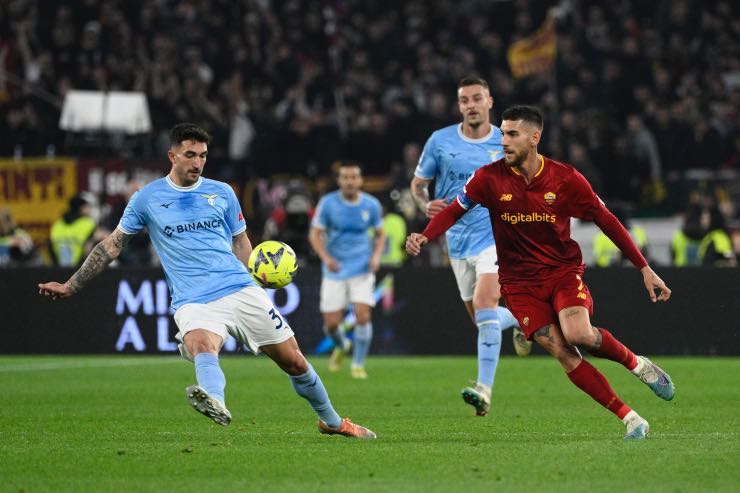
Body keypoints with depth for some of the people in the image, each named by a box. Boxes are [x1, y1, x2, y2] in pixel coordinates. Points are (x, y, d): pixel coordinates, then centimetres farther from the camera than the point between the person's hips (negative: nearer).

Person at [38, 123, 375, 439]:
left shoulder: (221, 193, 12)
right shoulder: (147, 199, 7)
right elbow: (112, 245, 14)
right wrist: (70, 287, 13)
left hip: (240, 290, 3)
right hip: (193, 302, -3)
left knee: (294, 361, 4)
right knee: (202, 345, -37)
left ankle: (332, 422, 27)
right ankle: (215, 403, -69)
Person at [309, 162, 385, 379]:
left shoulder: (371, 205, -1)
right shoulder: (328, 203, -6)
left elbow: (380, 234, 13)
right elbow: (315, 234, -2)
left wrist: (376, 255, -5)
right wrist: (325, 257, -18)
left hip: (362, 269, 0)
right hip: (335, 270, 0)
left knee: (363, 316, -15)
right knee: (331, 323, -1)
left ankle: (358, 364, 4)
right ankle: (342, 346, 35)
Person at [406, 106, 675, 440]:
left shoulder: (565, 179, -9)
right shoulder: (490, 178, -7)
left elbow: (606, 221, -3)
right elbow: (455, 210, -1)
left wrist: (645, 269, -3)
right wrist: (424, 237, -22)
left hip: (563, 271, -1)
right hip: (520, 282, 1)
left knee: (579, 335, -28)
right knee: (563, 354, -14)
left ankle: (636, 363, 3)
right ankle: (629, 418, -8)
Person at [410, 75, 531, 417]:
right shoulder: (440, 141, 0)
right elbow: (418, 183, 9)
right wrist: (426, 205, -11)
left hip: (496, 235, -4)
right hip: (458, 239, 4)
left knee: (484, 305, -24)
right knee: (480, 318, 12)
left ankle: (484, 390, -26)